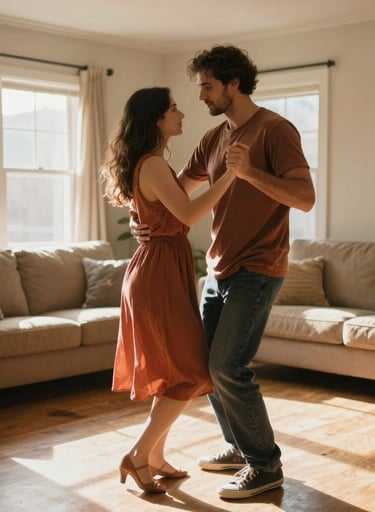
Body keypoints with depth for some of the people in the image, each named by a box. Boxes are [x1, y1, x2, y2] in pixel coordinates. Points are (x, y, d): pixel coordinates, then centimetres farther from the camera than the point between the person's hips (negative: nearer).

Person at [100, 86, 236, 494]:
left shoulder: (148, 164, 15)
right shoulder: (153, 164, -16)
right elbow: (188, 215, -25)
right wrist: (231, 173, -24)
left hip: (159, 269, 10)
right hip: (160, 273, -10)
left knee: (172, 372, 14)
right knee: (190, 374, -4)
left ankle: (155, 458, 22)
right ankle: (138, 456, 4)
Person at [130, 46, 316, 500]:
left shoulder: (275, 130, -10)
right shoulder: (213, 139, 13)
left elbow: (305, 198, -19)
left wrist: (250, 172, -29)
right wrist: (141, 220, -1)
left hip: (257, 270, -8)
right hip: (219, 269, 8)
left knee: (228, 367, -12)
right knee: (206, 362, 11)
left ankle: (265, 466, 4)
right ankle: (239, 446, 27)